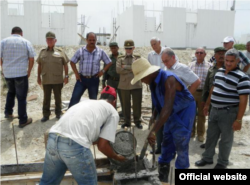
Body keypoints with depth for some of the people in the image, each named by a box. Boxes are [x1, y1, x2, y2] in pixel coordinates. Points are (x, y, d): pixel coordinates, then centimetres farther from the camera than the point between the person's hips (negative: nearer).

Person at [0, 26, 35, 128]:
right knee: (21, 97, 4)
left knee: (11, 92, 28)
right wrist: (29, 71, 8)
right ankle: (23, 120, 10)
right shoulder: (26, 42, 0)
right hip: (21, 73, -3)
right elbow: (31, 59, -2)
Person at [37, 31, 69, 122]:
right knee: (46, 98, 9)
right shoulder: (42, 52, 7)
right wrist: (38, 77, 9)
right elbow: (39, 65, 11)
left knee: (58, 98, 11)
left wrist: (66, 76, -1)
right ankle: (46, 115, 19)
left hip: (58, 80, -2)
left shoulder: (60, 51, 0)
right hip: (46, 80, 2)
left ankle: (58, 113, 25)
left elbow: (65, 64, 2)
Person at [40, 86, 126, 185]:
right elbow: (102, 145, 9)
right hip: (75, 145, -6)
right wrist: (117, 157, 27)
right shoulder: (113, 112, 14)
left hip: (53, 139, 6)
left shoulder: (86, 102, 31)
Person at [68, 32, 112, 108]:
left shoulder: (101, 52, 0)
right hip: (82, 78, 0)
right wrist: (76, 73, -1)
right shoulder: (80, 51, 0)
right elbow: (72, 62, 8)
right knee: (74, 98, -5)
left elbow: (109, 62, 7)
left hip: (94, 79, 0)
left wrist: (103, 71, -4)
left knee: (93, 100, 11)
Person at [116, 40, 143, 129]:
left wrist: (125, 67, -10)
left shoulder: (138, 58, 9)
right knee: (125, 104, 8)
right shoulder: (120, 58, 8)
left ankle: (137, 121, 21)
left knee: (137, 104, 5)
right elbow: (118, 70, -8)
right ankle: (127, 121, 21)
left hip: (136, 85, 0)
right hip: (124, 85, 1)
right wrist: (132, 69, -9)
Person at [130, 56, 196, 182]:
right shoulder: (153, 81, -7)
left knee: (181, 146, -2)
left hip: (184, 111, -8)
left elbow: (167, 107, -41)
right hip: (172, 113, 8)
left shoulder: (168, 79, -33)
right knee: (166, 145, 14)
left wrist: (153, 131, -46)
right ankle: (161, 178, 28)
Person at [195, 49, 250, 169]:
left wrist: (238, 120, -19)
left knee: (226, 139, 10)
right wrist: (207, 104, 19)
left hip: (229, 113, -6)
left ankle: (222, 163, 28)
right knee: (211, 136, 17)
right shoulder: (219, 71, 6)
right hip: (214, 110, 7)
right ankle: (207, 158, 34)